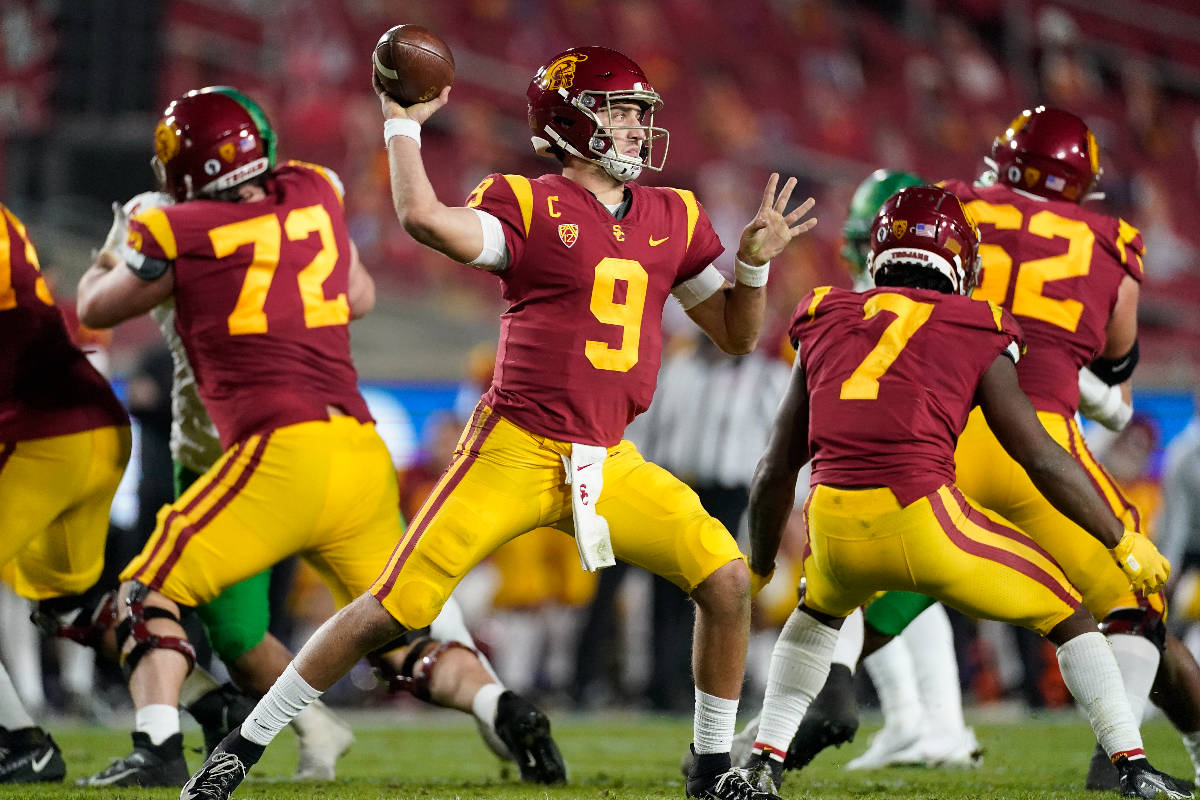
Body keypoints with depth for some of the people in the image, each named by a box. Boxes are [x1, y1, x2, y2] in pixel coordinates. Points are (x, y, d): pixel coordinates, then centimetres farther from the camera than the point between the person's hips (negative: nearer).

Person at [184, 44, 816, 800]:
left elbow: (737, 335, 16)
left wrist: (756, 262, -1)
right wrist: (403, 125, -14)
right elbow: (425, 217, -26)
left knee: (727, 577, -9)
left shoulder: (673, 220, 10)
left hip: (606, 461, 5)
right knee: (392, 607, -6)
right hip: (515, 450, -5)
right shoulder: (529, 205, -7)